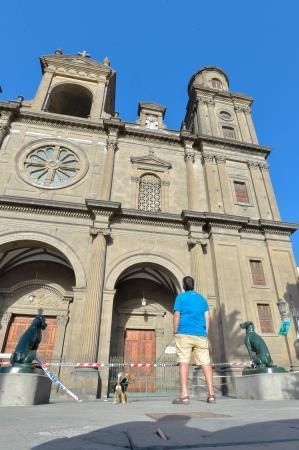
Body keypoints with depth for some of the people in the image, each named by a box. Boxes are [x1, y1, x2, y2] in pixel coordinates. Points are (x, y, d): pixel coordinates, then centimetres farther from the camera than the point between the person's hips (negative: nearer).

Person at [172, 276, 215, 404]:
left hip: (184, 334, -3)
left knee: (184, 362, -4)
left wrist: (175, 332, 3)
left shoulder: (180, 297, 4)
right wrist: (206, 333, 15)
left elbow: (176, 315, -3)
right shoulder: (202, 298, 16)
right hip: (200, 335, 4)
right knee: (206, 363, 3)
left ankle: (184, 395, -8)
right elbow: (207, 317, 12)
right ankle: (211, 394, 1)